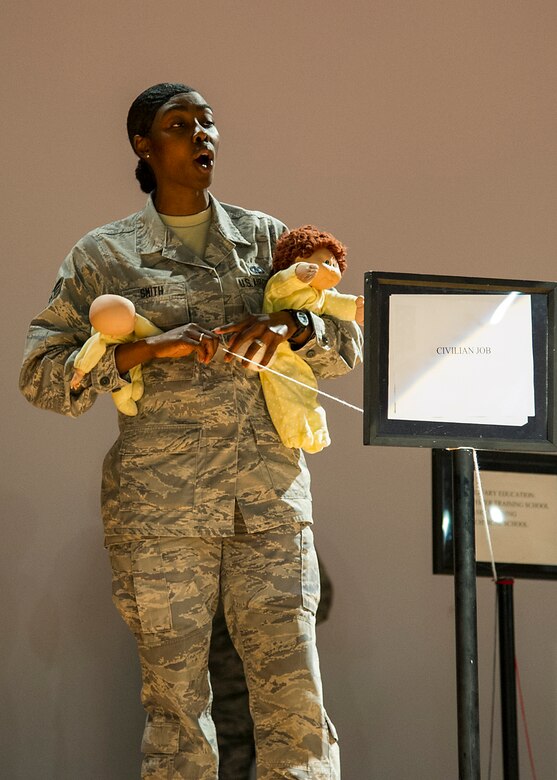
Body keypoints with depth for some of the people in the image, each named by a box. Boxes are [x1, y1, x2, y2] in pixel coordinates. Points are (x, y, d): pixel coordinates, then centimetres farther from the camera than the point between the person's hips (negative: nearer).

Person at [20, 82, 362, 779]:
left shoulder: (265, 237, 15)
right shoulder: (104, 255, 8)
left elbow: (348, 348, 15)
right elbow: (41, 374, 1)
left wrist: (291, 324, -7)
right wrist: (149, 348, -12)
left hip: (270, 495, 2)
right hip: (160, 505, -2)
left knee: (295, 703, -5)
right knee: (174, 704, 0)